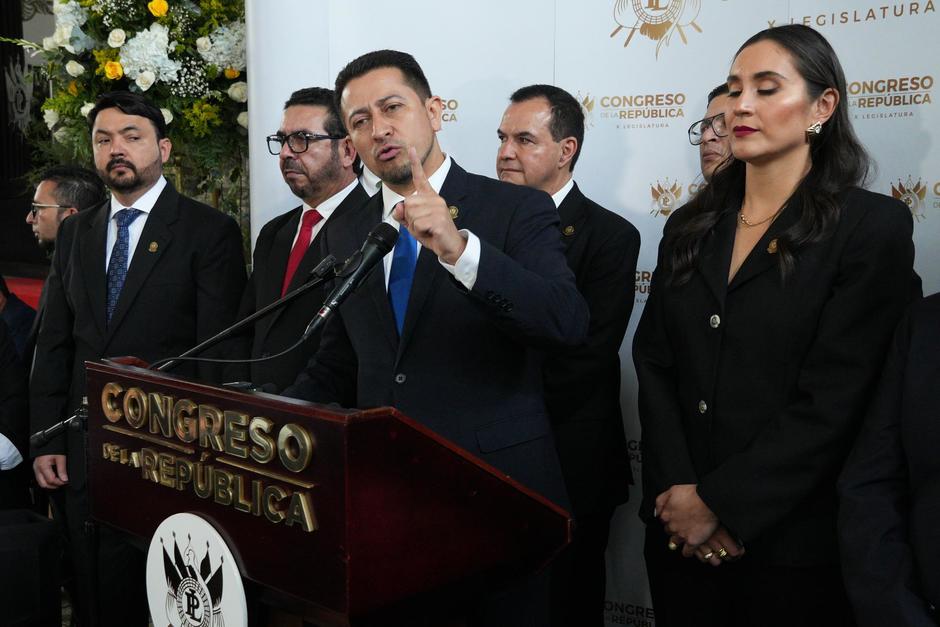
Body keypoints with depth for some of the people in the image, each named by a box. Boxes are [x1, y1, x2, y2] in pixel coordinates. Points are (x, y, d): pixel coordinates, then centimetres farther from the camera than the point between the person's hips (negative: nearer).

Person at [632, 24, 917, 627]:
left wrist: (720, 505, -15)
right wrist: (678, 491, -11)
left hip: (790, 540, -4)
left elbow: (834, 400, -14)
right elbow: (653, 363, 2)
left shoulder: (874, 226, -8)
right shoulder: (691, 227, 7)